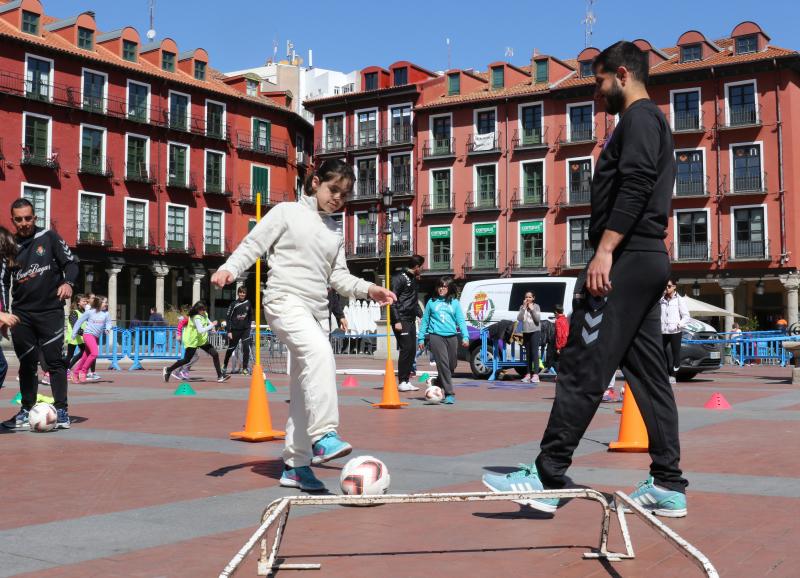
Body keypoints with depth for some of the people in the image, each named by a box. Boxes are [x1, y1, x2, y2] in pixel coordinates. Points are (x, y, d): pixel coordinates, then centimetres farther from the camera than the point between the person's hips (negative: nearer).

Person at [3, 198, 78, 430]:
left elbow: (71, 262, 0)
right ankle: (26, 410, 16)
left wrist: (68, 282, -20)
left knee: (55, 360, -5)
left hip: (50, 310, -3)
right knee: (27, 363, 8)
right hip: (21, 313, 3)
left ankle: (61, 410, -1)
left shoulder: (49, 237, -2)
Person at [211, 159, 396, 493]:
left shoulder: (334, 232, 20)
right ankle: (324, 435, -38)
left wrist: (368, 289, 2)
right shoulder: (287, 212, 4)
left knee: (304, 387, 6)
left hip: (317, 310, 7)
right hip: (285, 301, -7)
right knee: (321, 353, -34)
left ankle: (295, 465, 12)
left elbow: (339, 277, 19)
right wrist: (229, 269, -19)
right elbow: (252, 244, -1)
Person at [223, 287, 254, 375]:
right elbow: (228, 317, -5)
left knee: (246, 348, -10)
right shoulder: (234, 304, -6)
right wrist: (229, 331, -9)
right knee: (231, 348, 10)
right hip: (235, 330, -2)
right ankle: (225, 366, 30)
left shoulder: (248, 303, 4)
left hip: (245, 330, 2)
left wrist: (249, 326, 11)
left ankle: (245, 368, -3)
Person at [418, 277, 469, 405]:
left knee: (452, 365, 6)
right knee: (443, 364, -12)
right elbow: (425, 321, 15)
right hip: (436, 336, -2)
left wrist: (465, 336, -4)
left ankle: (437, 384, 29)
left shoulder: (454, 303, 12)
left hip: (451, 337, 3)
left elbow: (461, 321, 9)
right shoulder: (431, 302, 11)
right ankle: (449, 394, -12)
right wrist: (421, 338, 12)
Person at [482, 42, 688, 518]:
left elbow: (634, 188, -19)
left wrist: (605, 250, -24)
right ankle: (668, 485, 9)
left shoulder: (639, 117, -4)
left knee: (582, 370, -12)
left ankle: (548, 477, -11)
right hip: (649, 261, 10)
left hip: (626, 260, -10)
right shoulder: (654, 122, 27)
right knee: (648, 372, 8)